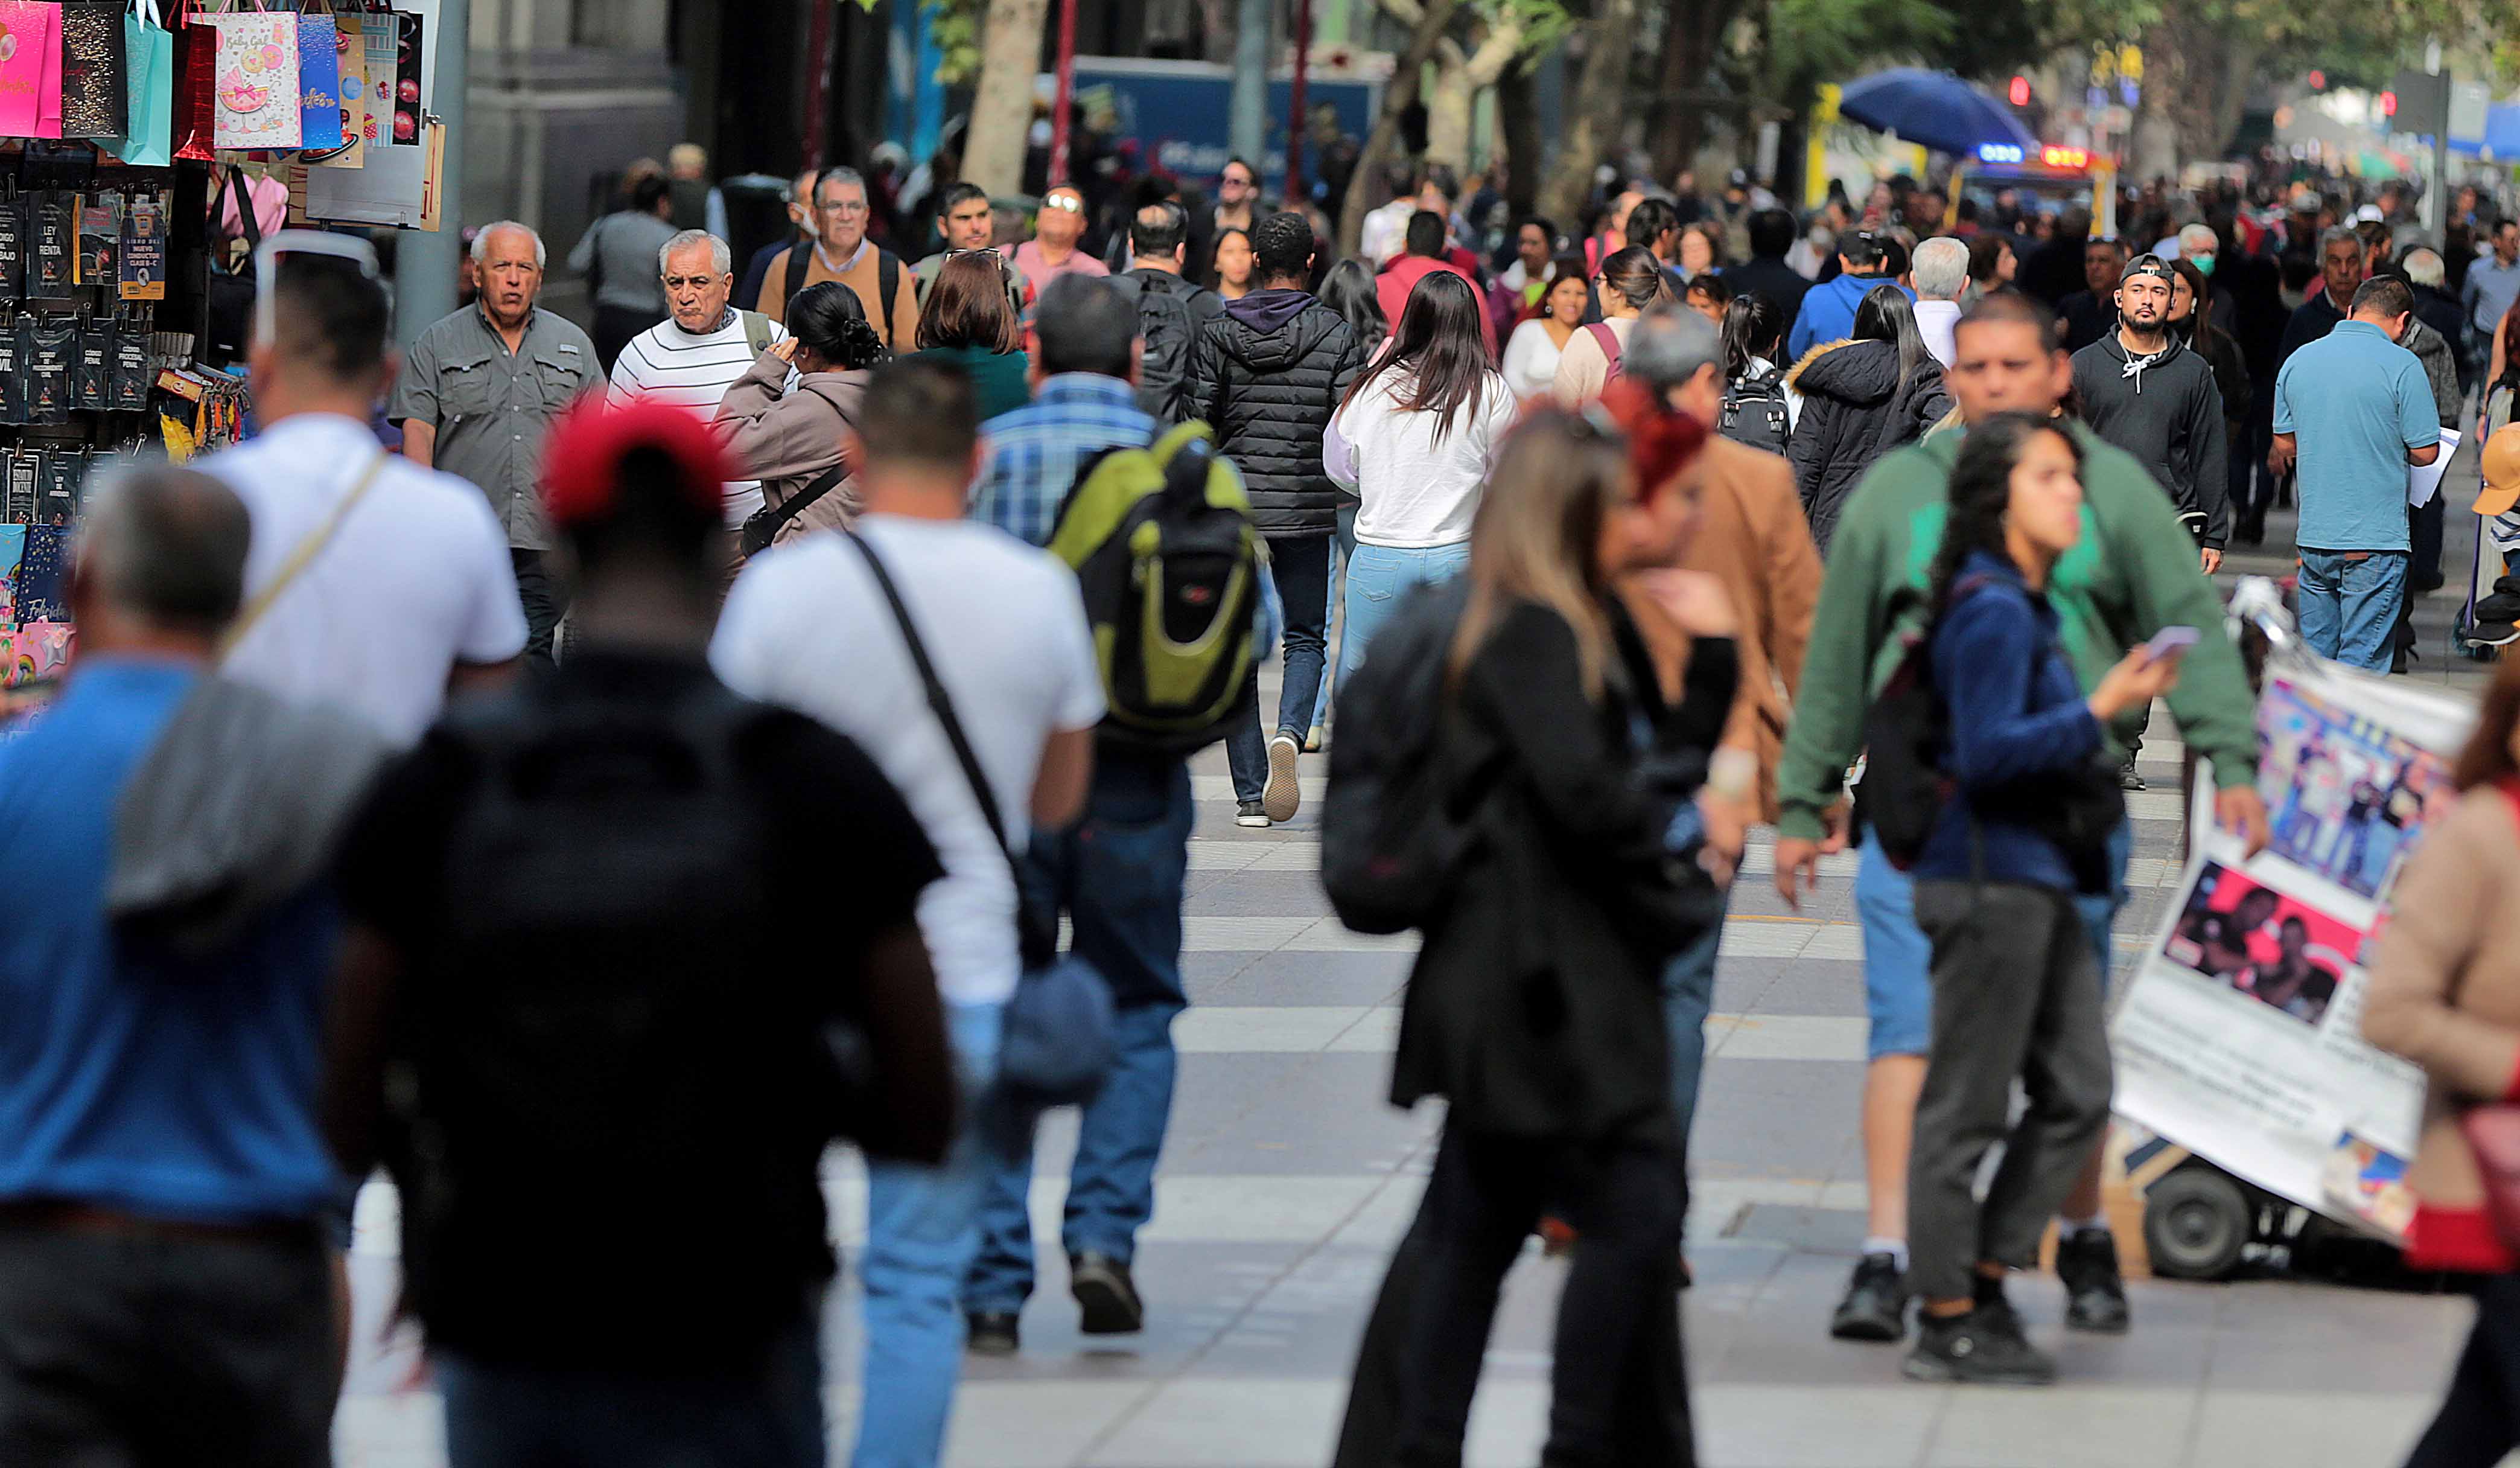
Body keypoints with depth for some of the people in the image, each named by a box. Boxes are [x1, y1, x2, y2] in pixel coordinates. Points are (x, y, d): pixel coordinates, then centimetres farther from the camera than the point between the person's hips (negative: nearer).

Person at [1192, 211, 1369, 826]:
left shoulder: (1220, 335, -2)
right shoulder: (1336, 335, -5)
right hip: (1307, 509, -1)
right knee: (1306, 636, 13)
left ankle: (1250, 794, 5)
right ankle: (1289, 734, -17)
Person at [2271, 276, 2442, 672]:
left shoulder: (2299, 360, 7)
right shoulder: (2401, 365, -10)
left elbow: (2285, 444, 14)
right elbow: (2425, 452, -7)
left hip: (2314, 536, 5)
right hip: (2376, 537, -5)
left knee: (2313, 655, 13)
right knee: (2362, 663, -2)